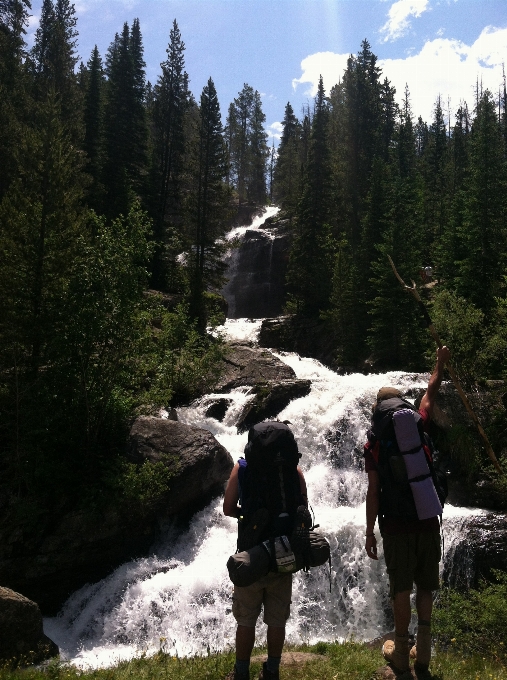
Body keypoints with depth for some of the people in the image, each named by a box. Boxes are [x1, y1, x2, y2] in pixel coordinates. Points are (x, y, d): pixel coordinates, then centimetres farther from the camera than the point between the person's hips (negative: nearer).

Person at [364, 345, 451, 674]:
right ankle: (423, 652, 19)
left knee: (402, 589, 6)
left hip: (397, 526, -2)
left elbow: (373, 492, -8)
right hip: (428, 521, 3)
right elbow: (431, 394, 17)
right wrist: (441, 363, 32)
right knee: (425, 587, 12)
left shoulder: (374, 444, -6)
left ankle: (401, 654, 16)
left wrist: (370, 532, -1)